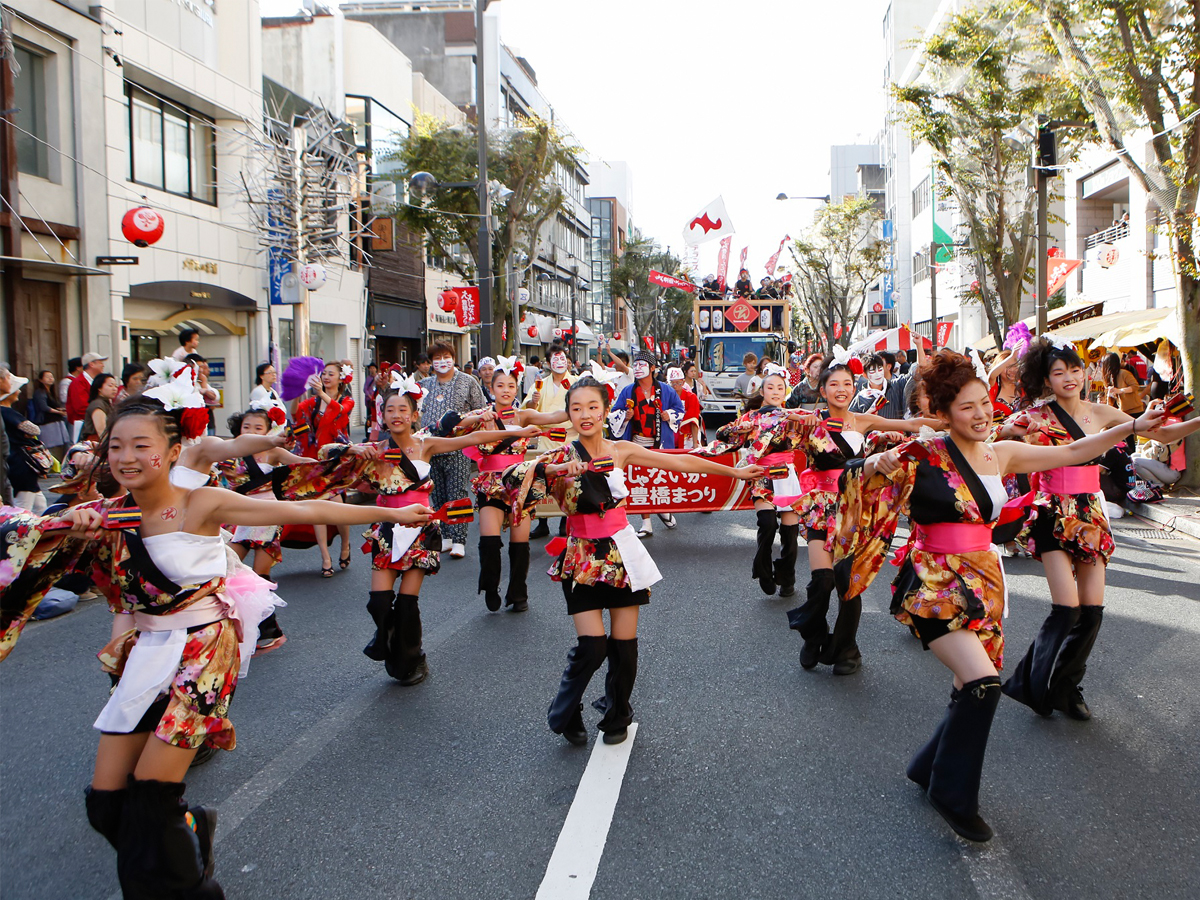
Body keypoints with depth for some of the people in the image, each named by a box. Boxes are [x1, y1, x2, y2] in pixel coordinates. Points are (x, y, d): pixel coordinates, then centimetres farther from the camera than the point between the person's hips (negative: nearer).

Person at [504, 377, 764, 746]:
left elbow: (681, 462, 4)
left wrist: (734, 471, 8)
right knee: (591, 646, -10)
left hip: (623, 553, 2)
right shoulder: (561, 456, -6)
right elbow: (512, 476, -19)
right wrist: (553, 469, -33)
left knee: (624, 646, 4)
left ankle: (617, 717, 30)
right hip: (584, 558, -2)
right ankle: (565, 716, 17)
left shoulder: (621, 451, 1)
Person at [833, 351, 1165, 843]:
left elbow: (1072, 453, 13)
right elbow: (863, 476, -10)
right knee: (983, 683, -20)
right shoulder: (924, 455, -9)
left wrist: (1133, 427, 7)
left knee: (976, 691, 9)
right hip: (934, 584, -6)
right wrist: (876, 465, -32)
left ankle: (929, 767, 33)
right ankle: (952, 793, 0)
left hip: (983, 581, 6)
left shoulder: (1001, 454, 7)